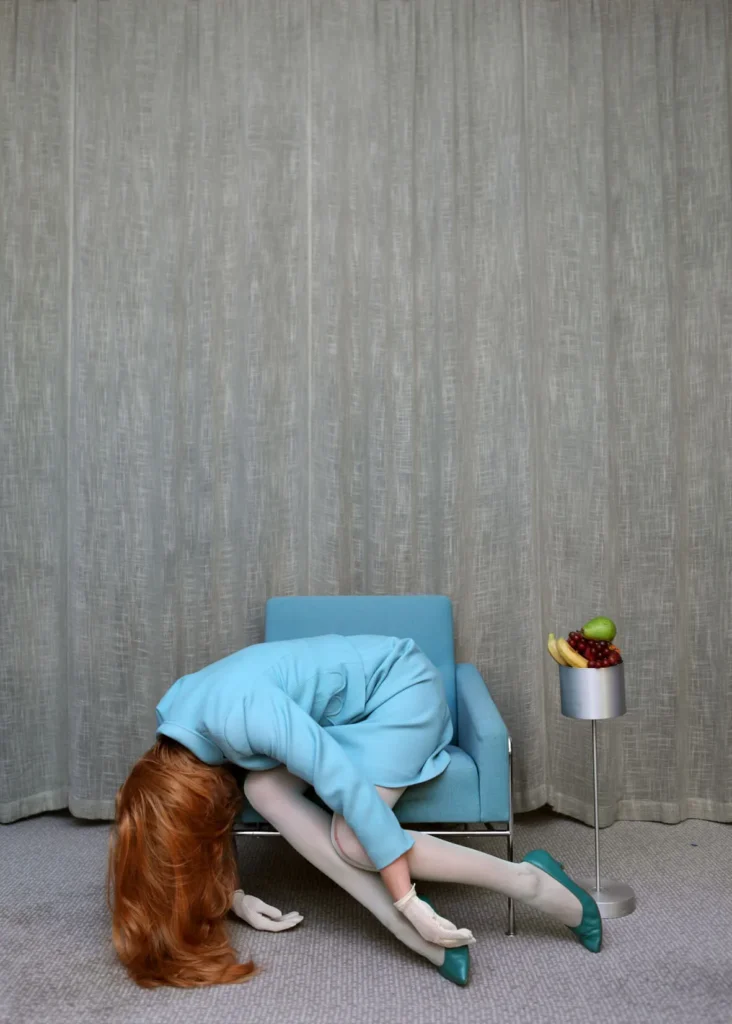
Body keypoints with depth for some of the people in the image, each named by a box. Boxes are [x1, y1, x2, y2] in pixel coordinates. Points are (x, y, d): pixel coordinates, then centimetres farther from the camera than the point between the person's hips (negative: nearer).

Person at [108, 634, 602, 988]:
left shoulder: (240, 713, -33)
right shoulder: (170, 722, -5)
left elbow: (351, 790, -33)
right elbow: (216, 818, 11)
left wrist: (408, 902, -28)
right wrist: (233, 893, 5)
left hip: (402, 684, -8)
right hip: (349, 707, 8)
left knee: (352, 841, -21)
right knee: (264, 787, -16)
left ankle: (525, 880, -5)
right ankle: (423, 939, -13)